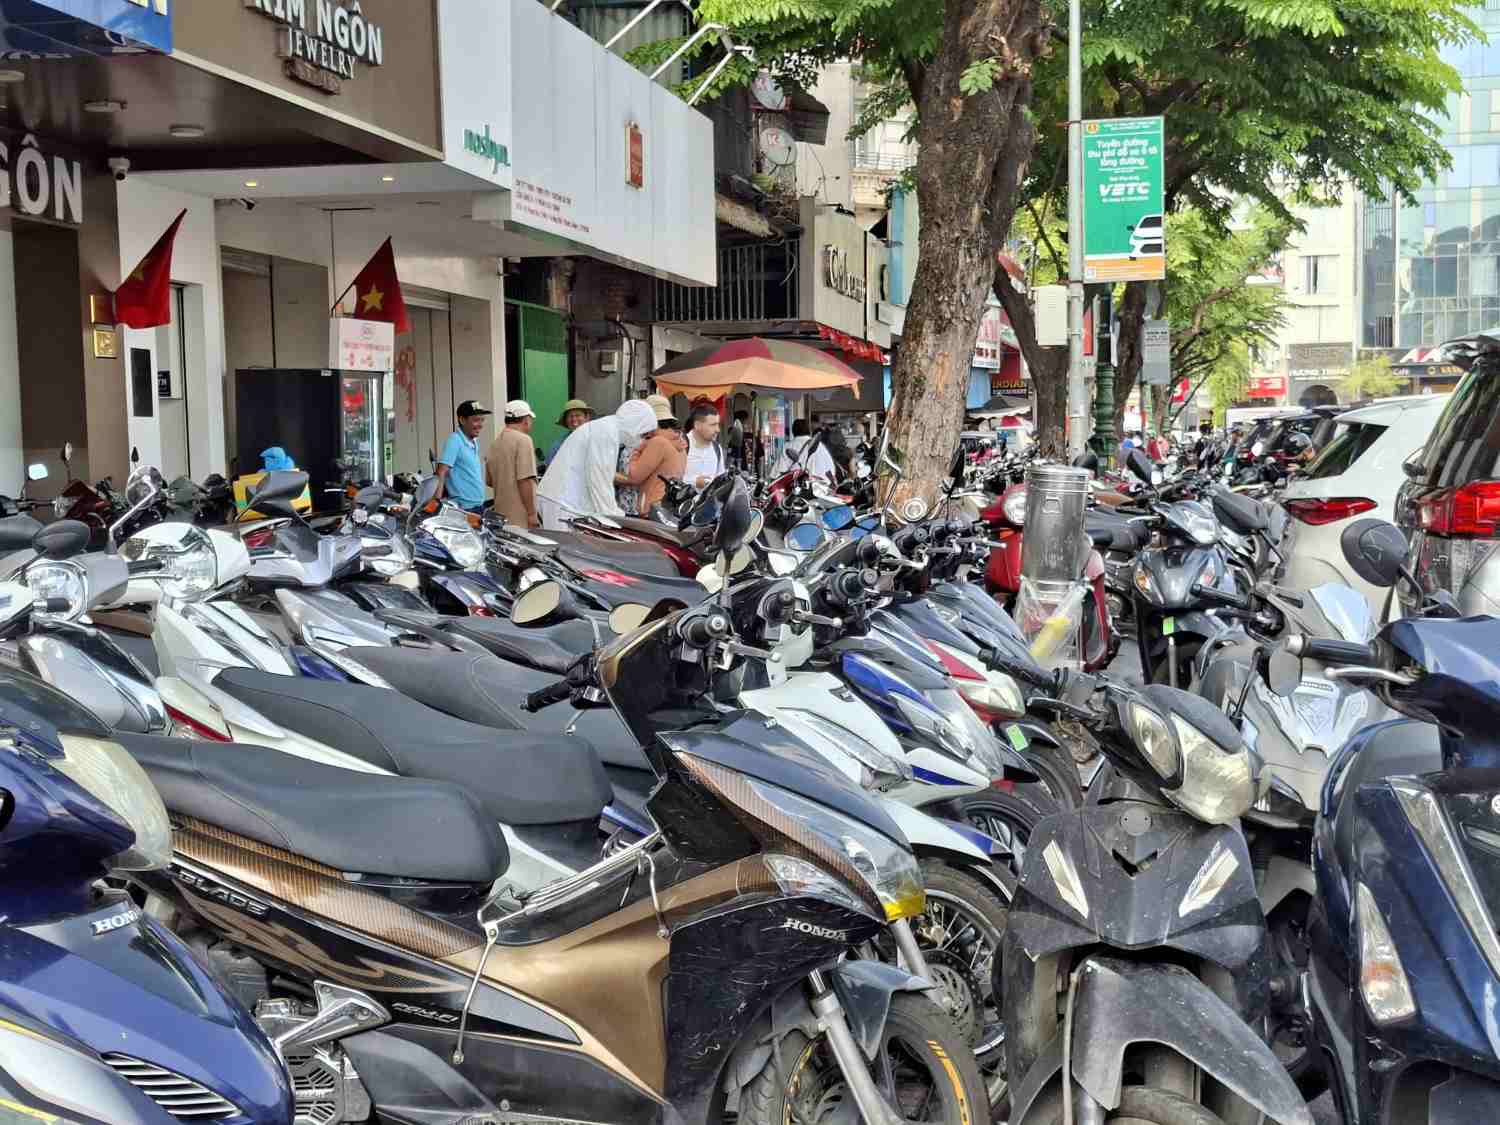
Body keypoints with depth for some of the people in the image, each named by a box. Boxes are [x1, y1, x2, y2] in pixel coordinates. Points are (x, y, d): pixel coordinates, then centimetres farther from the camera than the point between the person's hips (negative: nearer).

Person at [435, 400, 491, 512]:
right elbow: (442, 473, -21)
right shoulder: (454, 440, -12)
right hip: (463, 508, -9)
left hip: (478, 507, 9)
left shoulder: (474, 442, 15)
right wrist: (437, 502, -30)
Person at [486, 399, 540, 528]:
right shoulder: (523, 440, -10)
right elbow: (525, 480, -18)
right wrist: (532, 514, -16)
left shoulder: (496, 442, 15)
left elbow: (489, 481, 23)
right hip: (521, 517, -8)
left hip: (501, 514, 8)